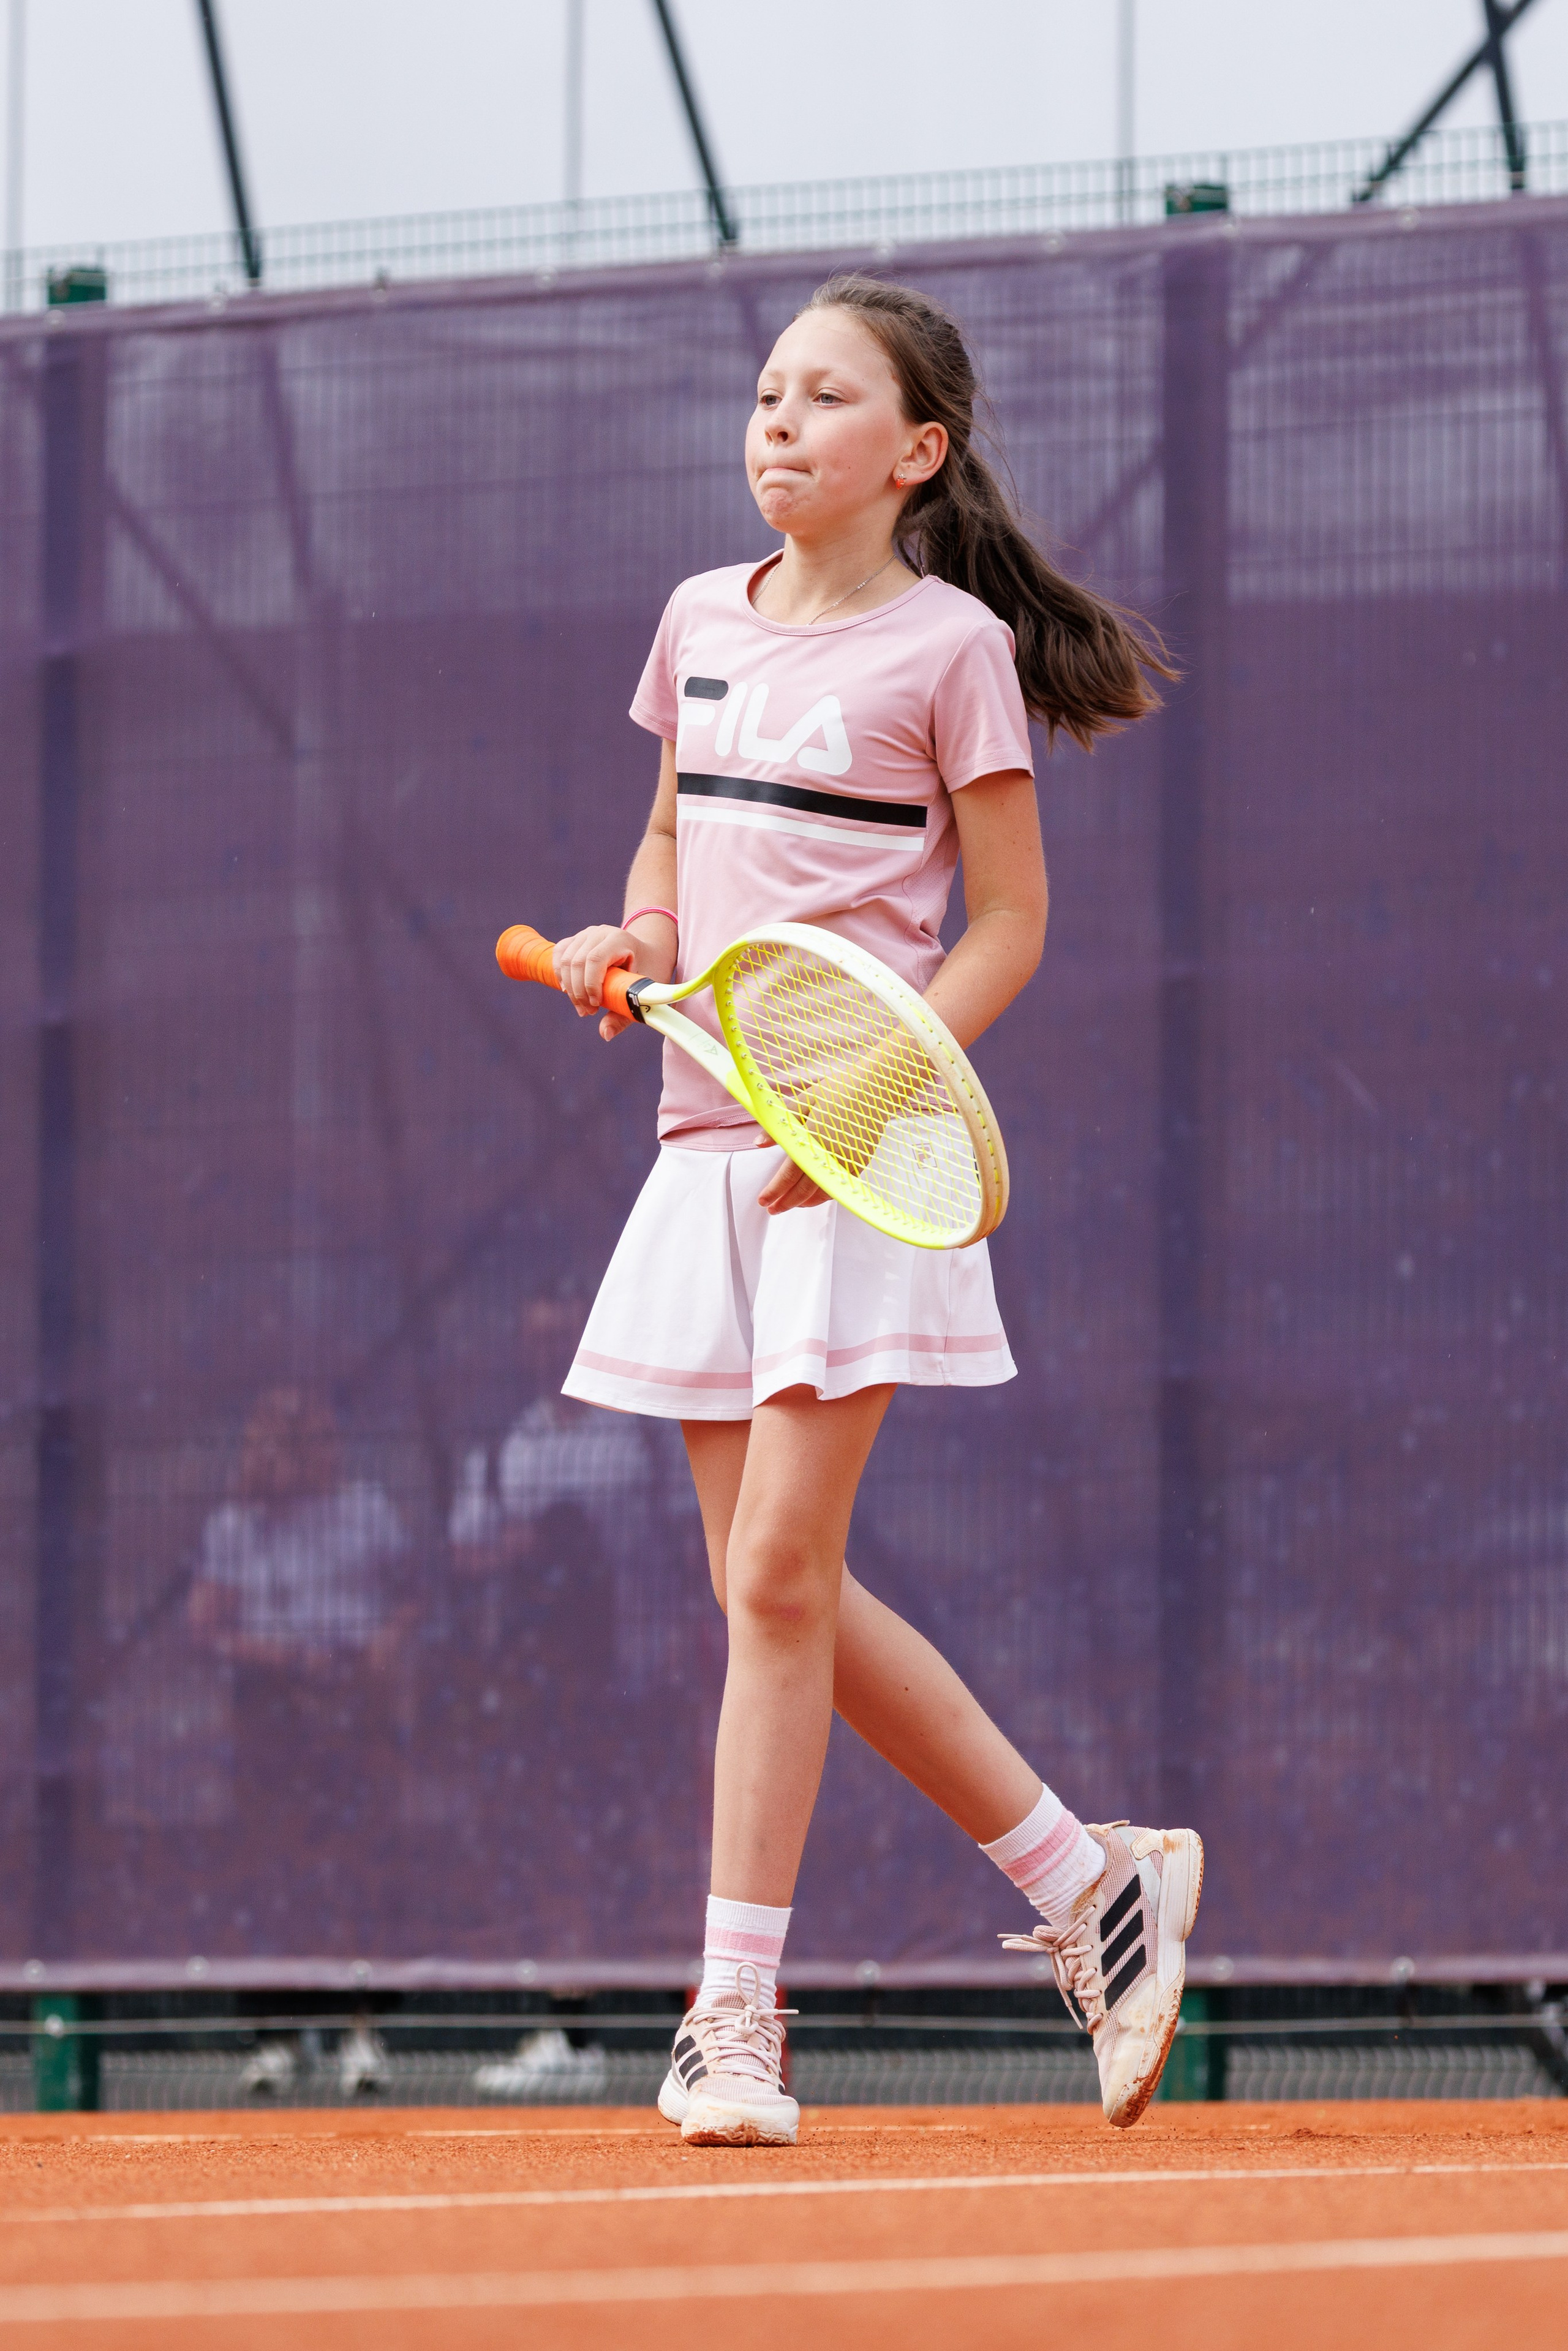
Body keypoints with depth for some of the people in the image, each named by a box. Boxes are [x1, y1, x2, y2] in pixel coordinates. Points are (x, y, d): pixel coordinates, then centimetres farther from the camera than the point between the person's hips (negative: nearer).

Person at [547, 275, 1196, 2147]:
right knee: (777, 1591, 6)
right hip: (707, 1145, 7)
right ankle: (1092, 1886, 20)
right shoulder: (702, 623, 13)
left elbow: (1008, 921, -4)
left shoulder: (949, 645, -4)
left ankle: (734, 2016, -5)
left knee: (777, 1575, -11)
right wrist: (634, 939, 5)